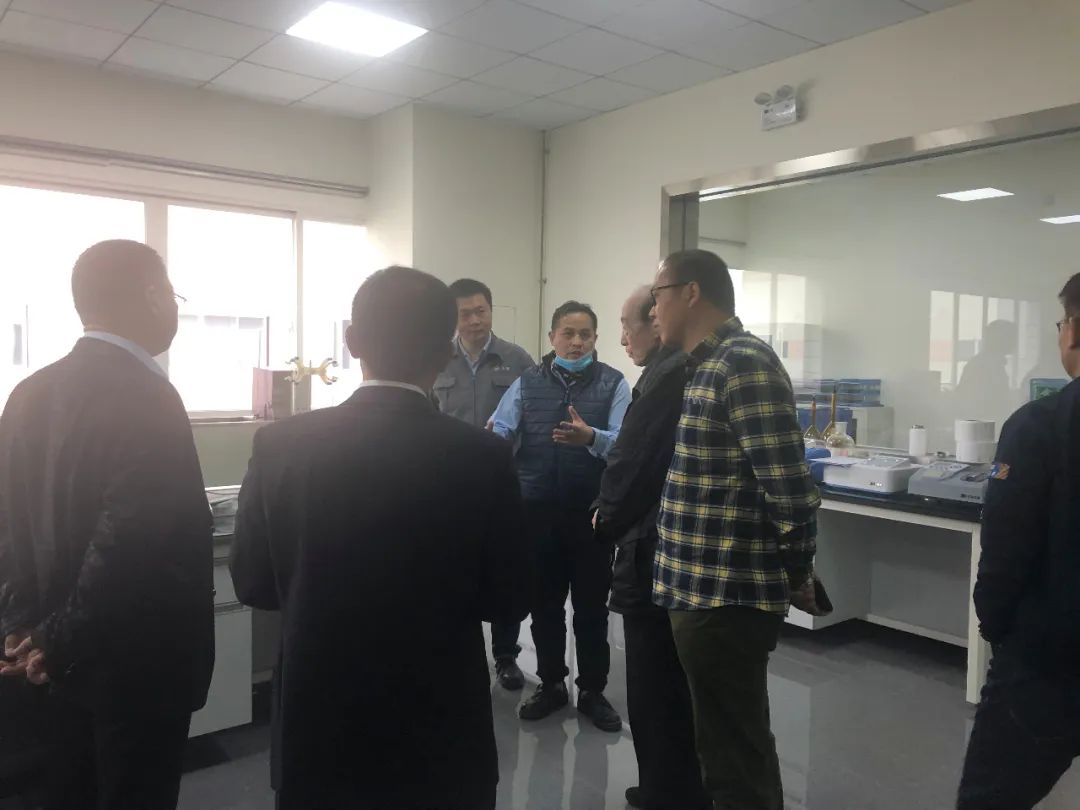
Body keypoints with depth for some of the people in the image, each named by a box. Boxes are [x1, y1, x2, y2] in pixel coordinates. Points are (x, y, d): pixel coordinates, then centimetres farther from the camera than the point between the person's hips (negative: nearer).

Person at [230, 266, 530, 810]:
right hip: (440, 735, -1)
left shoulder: (280, 446, -12)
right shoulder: (482, 456, -17)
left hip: (318, 727, 2)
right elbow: (509, 601, -7)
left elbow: (252, 583, -1)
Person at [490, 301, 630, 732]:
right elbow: (499, 431, -6)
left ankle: (593, 691, 24)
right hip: (538, 510, 2)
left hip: (592, 511, -2)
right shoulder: (527, 383, 5)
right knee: (544, 603, 14)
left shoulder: (613, 384, -3)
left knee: (591, 605, 8)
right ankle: (550, 684, 31)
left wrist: (591, 438, -36)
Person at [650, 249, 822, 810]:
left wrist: (797, 570, -10)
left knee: (734, 755, 5)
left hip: (724, 596, -9)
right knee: (738, 743, 23)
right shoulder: (711, 365, 13)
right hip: (706, 590, 9)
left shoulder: (744, 365, -18)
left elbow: (789, 488, -22)